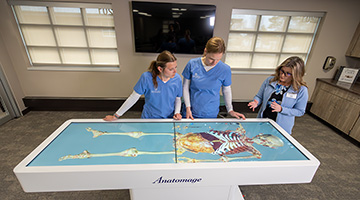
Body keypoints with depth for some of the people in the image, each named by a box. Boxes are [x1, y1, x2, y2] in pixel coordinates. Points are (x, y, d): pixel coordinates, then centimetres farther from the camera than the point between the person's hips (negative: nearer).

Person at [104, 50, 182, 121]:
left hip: (169, 119, 1)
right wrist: (115, 116, -5)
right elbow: (133, 98, -11)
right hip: (149, 118, 0)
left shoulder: (177, 79, -12)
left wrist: (177, 112, -12)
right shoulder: (146, 77, -20)